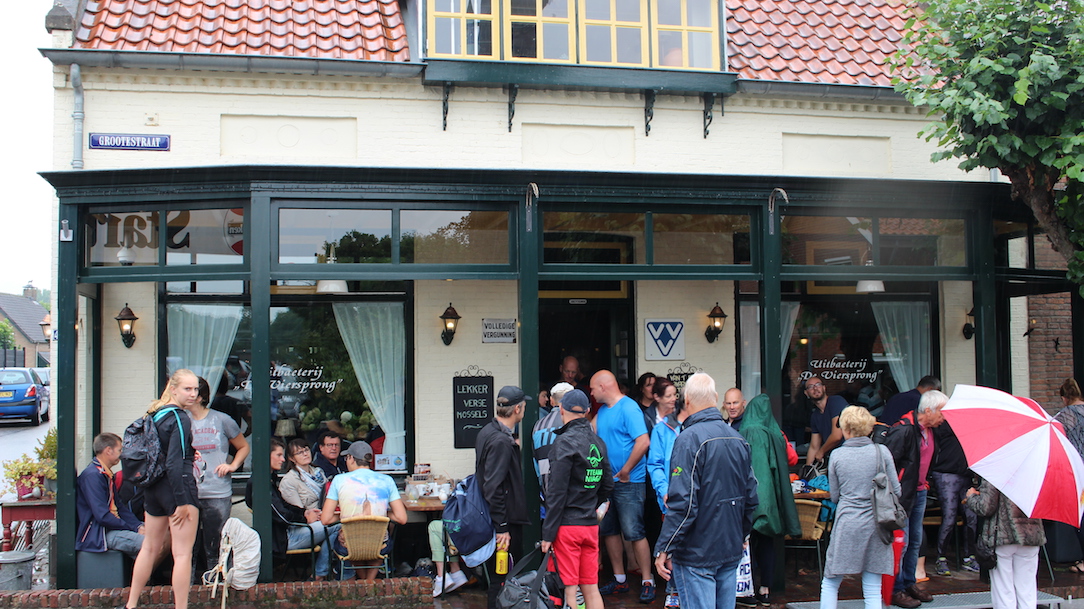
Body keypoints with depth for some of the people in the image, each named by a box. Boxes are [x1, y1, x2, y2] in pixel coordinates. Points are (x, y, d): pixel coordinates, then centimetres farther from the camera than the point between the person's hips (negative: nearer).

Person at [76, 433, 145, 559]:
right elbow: (103, 516, -21)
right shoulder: (92, 475, -15)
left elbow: (119, 506, 19)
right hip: (97, 534, -10)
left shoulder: (106, 474, 17)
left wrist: (138, 525, 4)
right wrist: (133, 528, -14)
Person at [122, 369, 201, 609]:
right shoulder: (180, 420, -15)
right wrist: (183, 503, -18)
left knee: (149, 548, 20)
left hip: (153, 488, 9)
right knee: (183, 553, -4)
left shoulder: (155, 416, 10)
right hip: (177, 488, -9)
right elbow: (174, 464, -20)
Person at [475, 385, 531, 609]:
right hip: (506, 523, -10)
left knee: (497, 577, 17)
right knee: (502, 580, -3)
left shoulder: (487, 432, 10)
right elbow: (493, 488, -24)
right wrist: (502, 528, -22)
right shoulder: (501, 441, -20)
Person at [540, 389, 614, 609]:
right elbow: (607, 485, 15)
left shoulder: (565, 441, -12)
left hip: (567, 525, -7)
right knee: (591, 588, 11)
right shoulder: (597, 442, 9)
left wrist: (548, 533, -12)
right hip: (591, 525, 7)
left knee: (569, 589, -2)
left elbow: (557, 491, -15)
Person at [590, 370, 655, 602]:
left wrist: (625, 471, -17)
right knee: (609, 530, 12)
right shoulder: (602, 410, 13)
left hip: (629, 482, -9)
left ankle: (647, 582, 4)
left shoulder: (628, 408, -13)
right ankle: (619, 580, 23)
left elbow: (643, 442, -22)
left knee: (634, 532, -6)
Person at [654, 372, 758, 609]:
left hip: (697, 554, -7)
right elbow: (751, 497, 14)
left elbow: (682, 503, -21)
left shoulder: (690, 438, -16)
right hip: (731, 550, 7)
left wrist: (664, 549, -16)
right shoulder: (738, 439, 7)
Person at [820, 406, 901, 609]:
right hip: (876, 523, 2)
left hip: (847, 524, -1)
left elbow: (835, 496, 4)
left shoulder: (837, 455, -2)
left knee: (830, 584, 10)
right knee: (873, 591, 7)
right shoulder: (882, 451, -2)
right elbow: (896, 491, 3)